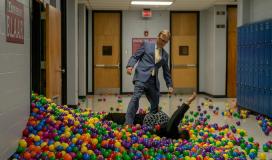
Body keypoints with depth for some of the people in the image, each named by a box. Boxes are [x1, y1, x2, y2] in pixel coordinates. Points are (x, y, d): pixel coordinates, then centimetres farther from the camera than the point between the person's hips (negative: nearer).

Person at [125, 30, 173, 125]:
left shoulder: (165, 54, 20)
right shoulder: (146, 45, 10)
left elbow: (166, 71, 25)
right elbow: (135, 56, 4)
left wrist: (169, 85, 20)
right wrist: (130, 65, -15)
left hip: (153, 81, 5)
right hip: (142, 77, -5)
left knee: (155, 104, 8)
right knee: (136, 97, -23)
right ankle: (128, 123, -26)